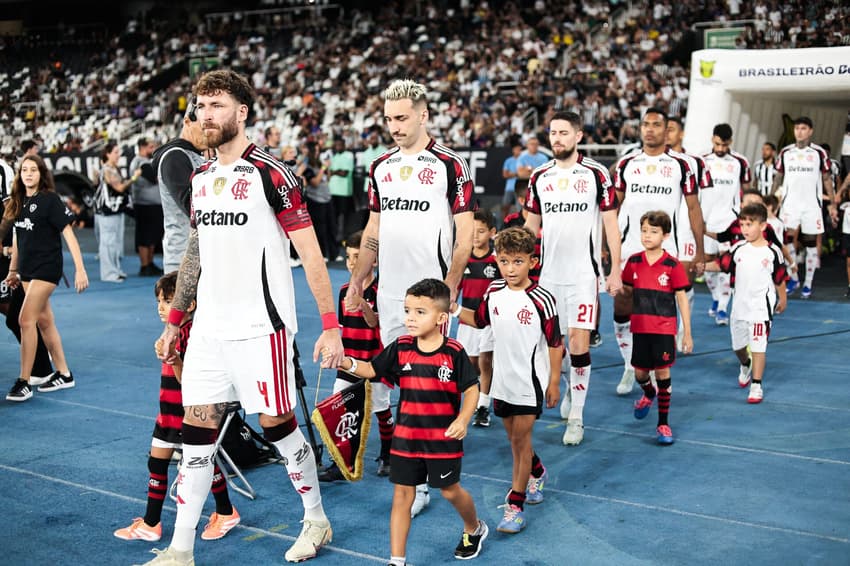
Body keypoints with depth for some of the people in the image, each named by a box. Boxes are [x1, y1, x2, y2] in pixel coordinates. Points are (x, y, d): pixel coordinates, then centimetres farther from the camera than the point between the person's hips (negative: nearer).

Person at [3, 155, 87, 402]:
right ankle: (63, 374, 22)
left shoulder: (50, 200, -11)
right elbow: (18, 237, 17)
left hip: (47, 268, -7)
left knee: (26, 319, -13)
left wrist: (80, 269, -19)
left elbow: (68, 234, -14)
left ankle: (25, 382, -7)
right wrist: (13, 270, 20)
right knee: (44, 320, 11)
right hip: (27, 269, 7)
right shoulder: (18, 202, 8)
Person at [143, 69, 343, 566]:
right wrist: (174, 321, 19)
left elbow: (310, 251, -11)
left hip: (261, 326, -6)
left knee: (277, 424, 2)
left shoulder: (269, 173, -10)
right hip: (210, 327, 6)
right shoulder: (200, 178, 11)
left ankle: (317, 521, 25)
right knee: (197, 429, 5)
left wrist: (330, 325, -15)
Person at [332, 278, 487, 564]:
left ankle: (474, 529, 45)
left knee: (450, 490, 14)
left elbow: (471, 389, -7)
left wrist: (462, 420, -22)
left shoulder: (454, 352, -13)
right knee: (402, 495, 6)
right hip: (406, 436, 3)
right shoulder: (400, 348, -3)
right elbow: (372, 369, 2)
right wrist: (348, 363, -18)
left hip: (443, 438, -3)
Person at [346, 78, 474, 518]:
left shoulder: (449, 165, -4)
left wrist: (450, 285, -13)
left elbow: (465, 230, -5)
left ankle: (420, 481, -1)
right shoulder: (381, 167, 12)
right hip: (389, 292, 6)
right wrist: (357, 280, 14)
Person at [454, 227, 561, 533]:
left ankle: (516, 506, 6)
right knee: (513, 436, 18)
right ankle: (536, 472, 47)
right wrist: (454, 310, 1)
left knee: (520, 438, -3)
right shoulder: (493, 292, 0)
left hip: (530, 382, -5)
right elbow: (480, 320, 17)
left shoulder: (541, 299, -16)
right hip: (502, 380, 6)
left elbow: (555, 343, -10)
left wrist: (554, 382, -7)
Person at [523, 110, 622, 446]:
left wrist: (615, 270, -6)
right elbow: (531, 225, 14)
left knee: (578, 340, -10)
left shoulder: (596, 174, -3)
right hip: (548, 273, 4)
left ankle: (576, 417, -1)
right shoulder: (539, 177, 8)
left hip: (584, 271, -4)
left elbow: (610, 223, -1)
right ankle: (571, 386, 38)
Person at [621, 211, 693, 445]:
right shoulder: (633, 262, 1)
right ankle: (649, 393, 46)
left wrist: (687, 333, -4)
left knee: (663, 372, -1)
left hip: (664, 328, -3)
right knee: (639, 372, 10)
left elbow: (682, 300, -4)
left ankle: (663, 423, 10)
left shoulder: (673, 265, -8)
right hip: (640, 327, 3)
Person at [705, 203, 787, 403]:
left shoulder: (772, 252, -8)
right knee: (738, 344, 18)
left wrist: (782, 300, 10)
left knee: (758, 346, -6)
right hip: (740, 305, 4)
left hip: (761, 306, -4)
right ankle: (745, 365, 49)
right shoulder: (738, 249, 0)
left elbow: (779, 279, 2)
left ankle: (757, 386, 2)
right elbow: (721, 264, 3)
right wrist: (703, 266, -14)